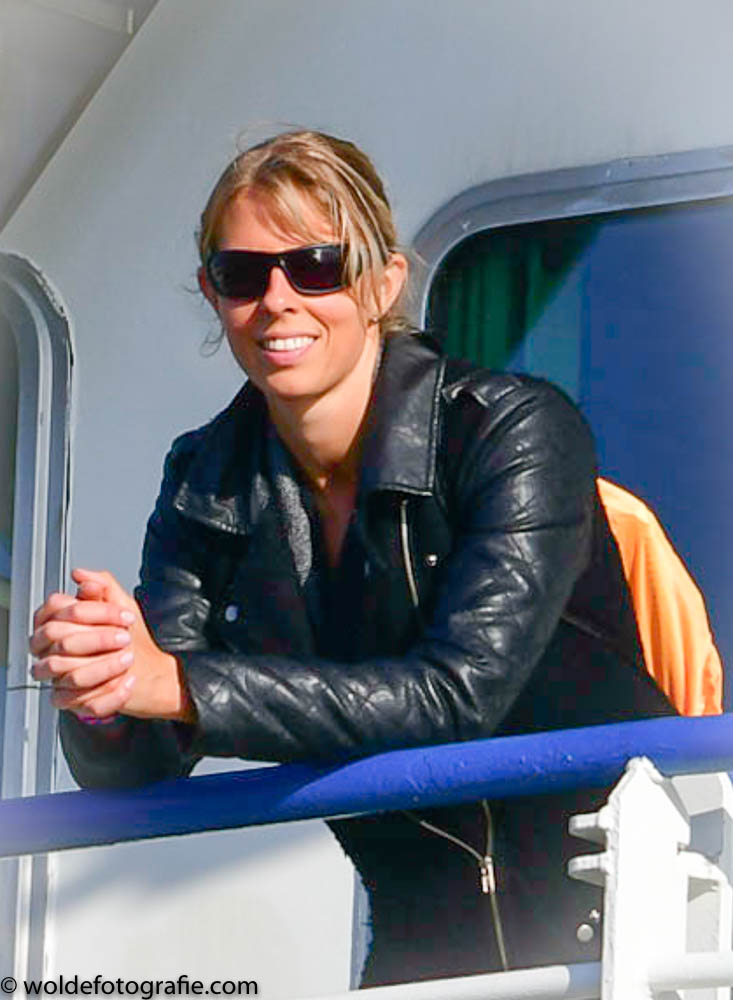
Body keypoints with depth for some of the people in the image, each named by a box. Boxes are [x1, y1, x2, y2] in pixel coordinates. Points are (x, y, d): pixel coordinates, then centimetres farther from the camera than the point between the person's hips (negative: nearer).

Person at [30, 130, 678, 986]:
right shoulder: (207, 483, 5)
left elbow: (460, 695, -22)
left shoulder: (518, 432, -11)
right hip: (425, 941, 5)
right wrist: (96, 696, -27)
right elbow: (133, 770, -2)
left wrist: (180, 686, -28)